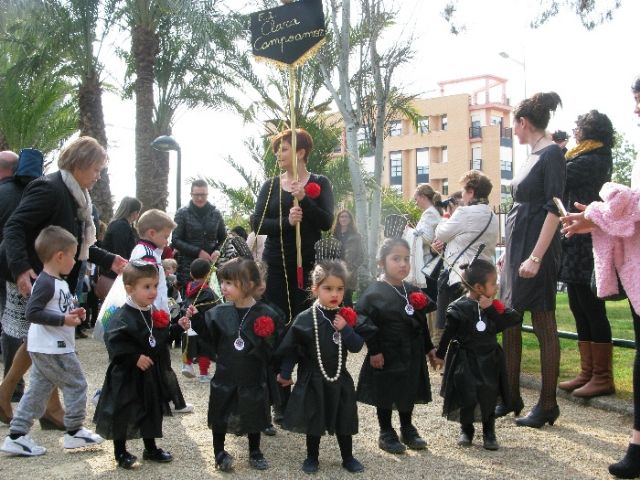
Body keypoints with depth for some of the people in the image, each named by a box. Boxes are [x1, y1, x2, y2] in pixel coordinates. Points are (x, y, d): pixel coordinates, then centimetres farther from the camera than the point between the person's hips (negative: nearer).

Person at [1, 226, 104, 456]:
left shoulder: (58, 282, 12)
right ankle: (74, 432, 12)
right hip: (52, 349, -10)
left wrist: (73, 312, 8)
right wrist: (64, 319, -24)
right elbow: (32, 312, -24)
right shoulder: (46, 283, -18)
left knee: (38, 390, 12)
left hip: (43, 350, 10)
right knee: (76, 385, 2)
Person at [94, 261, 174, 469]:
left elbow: (161, 340, 17)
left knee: (152, 411, 16)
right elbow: (115, 342, -27)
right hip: (126, 375, -7)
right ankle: (120, 452, 21)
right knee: (123, 413, 4)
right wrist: (135, 357, -26)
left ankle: (151, 448, 32)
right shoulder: (123, 317, -19)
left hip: (151, 374, 7)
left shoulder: (155, 314, 4)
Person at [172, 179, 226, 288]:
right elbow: (175, 240, -4)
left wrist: (218, 250, -7)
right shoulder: (182, 214, 2)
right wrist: (198, 252, -14)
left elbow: (223, 239, 15)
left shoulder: (215, 214, 9)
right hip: (188, 266, -2)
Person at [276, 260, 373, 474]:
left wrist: (345, 329, -22)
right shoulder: (305, 319, -14)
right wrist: (285, 373, -7)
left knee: (344, 421, 14)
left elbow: (357, 346, -8)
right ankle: (312, 458, 29)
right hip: (313, 381, -3)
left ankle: (348, 458, 31)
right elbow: (290, 349, -7)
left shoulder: (346, 317, -4)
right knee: (313, 421, 11)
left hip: (340, 380, 3)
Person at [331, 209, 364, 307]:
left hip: (349, 276, -3)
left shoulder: (356, 236, 3)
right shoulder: (333, 235, 14)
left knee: (347, 301, -7)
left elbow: (361, 256, 1)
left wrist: (351, 268, -9)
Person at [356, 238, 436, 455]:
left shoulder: (413, 292, 6)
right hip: (386, 356, -6)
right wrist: (374, 351, -18)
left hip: (412, 355, 6)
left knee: (410, 392, 17)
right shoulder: (374, 293, -15)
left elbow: (422, 323, 14)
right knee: (385, 396, 8)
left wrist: (429, 348, 16)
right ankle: (386, 434, 23)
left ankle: (407, 429, 35)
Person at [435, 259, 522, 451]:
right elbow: (448, 333, -9)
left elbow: (515, 318, -8)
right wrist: (440, 354, -3)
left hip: (489, 361, 4)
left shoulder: (493, 306, 2)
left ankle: (489, 433, 23)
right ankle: (466, 430, 23)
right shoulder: (459, 308, -14)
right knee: (467, 399, 0)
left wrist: (492, 310, -18)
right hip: (466, 363, -4)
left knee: (489, 398, 7)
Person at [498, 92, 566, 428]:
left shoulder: (552, 154, -11)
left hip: (537, 248, -9)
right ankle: (511, 396, 19)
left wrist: (536, 257, -23)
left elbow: (553, 209, -18)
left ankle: (547, 405, 6)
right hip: (517, 247, 9)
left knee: (543, 325, -2)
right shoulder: (534, 157, 15)